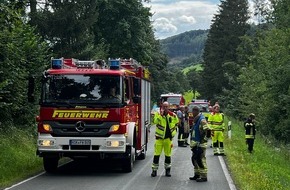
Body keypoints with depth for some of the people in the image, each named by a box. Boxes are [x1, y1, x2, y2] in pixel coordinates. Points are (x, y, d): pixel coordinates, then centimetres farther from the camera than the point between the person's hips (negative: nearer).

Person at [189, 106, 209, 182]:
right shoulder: (196, 120, 15)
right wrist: (193, 144, 21)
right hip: (195, 144, 10)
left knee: (201, 160, -8)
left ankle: (204, 176, -3)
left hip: (200, 144, -10)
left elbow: (204, 133, -21)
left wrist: (200, 144, -22)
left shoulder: (202, 120, -17)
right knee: (194, 159, 15)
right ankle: (197, 174, 25)